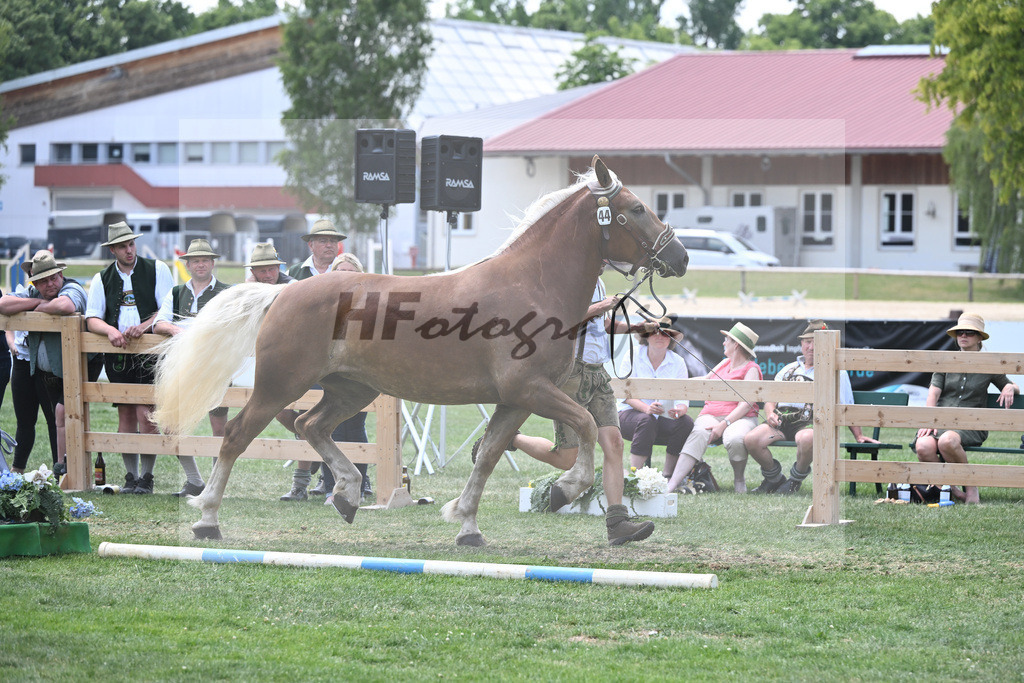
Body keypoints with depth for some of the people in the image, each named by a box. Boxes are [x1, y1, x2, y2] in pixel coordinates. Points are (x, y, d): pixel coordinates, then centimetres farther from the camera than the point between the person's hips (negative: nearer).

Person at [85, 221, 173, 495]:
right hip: (117, 353, 3)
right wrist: (111, 331, -15)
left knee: (146, 415, -10)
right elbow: (91, 319, 5)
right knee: (126, 415, 4)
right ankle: (130, 476, 10)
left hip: (149, 351, -3)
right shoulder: (102, 279, 11)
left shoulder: (156, 269, 4)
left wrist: (144, 326, -19)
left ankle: (146, 477, -3)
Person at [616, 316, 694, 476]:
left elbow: (683, 397, -5)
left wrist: (680, 409, -31)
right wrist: (646, 408, -31)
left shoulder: (678, 362, 2)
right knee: (646, 420, -36)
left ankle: (668, 475, -13)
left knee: (686, 422, -25)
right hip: (630, 414, -3)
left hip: (663, 420, 3)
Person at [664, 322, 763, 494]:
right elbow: (705, 380, 37)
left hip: (739, 417, -4)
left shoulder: (751, 369, 1)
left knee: (735, 438, -40)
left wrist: (724, 424, -22)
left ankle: (739, 480, -11)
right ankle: (672, 484, -49)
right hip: (710, 415, 4)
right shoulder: (725, 363, 24)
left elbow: (746, 404, -11)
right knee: (697, 436, -31)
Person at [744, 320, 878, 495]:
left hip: (811, 421, -4)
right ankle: (774, 479, 2)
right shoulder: (789, 370, 28)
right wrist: (770, 413, 1)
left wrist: (858, 436, 6)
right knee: (751, 440, -24)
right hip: (782, 419, 4)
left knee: (807, 439, -42)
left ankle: (796, 480, -12)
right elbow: (770, 399, 24)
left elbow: (847, 409, 15)